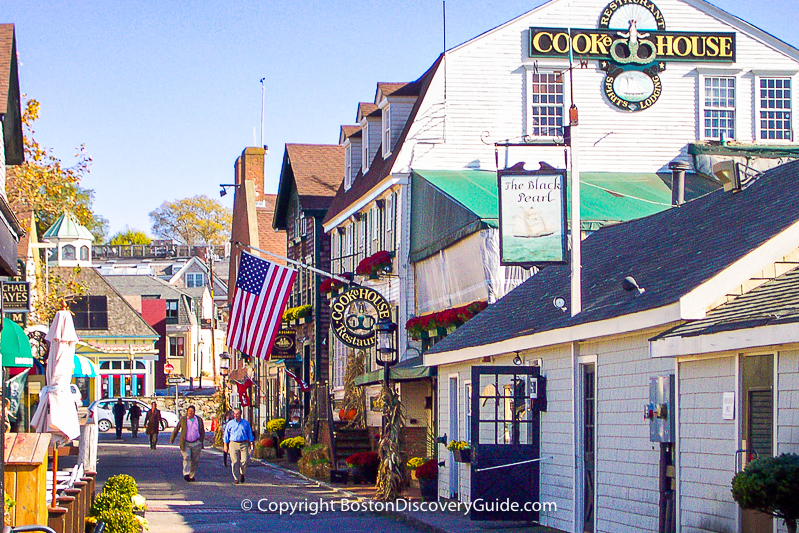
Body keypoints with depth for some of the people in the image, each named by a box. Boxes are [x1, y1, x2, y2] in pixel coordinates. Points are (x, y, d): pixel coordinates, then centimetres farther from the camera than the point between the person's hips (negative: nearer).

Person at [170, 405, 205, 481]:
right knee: (186, 458, -17)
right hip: (185, 443, -2)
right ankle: (186, 474, -26)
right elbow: (176, 429, 9)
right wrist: (172, 440, 13)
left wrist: (201, 442, 10)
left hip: (196, 443, 2)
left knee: (195, 460, 3)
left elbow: (202, 432, 13)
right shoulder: (183, 419, 2)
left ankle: (192, 475, 15)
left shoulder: (199, 420, 6)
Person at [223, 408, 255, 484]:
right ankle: (236, 478, 1)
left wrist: (251, 443, 10)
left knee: (244, 461, -9)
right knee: (235, 462, -5)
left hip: (244, 444, 0)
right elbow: (226, 435, 10)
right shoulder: (230, 423, 8)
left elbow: (249, 434, 16)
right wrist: (225, 445, 6)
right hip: (233, 444, 0)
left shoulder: (246, 423, 10)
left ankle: (242, 474, 17)